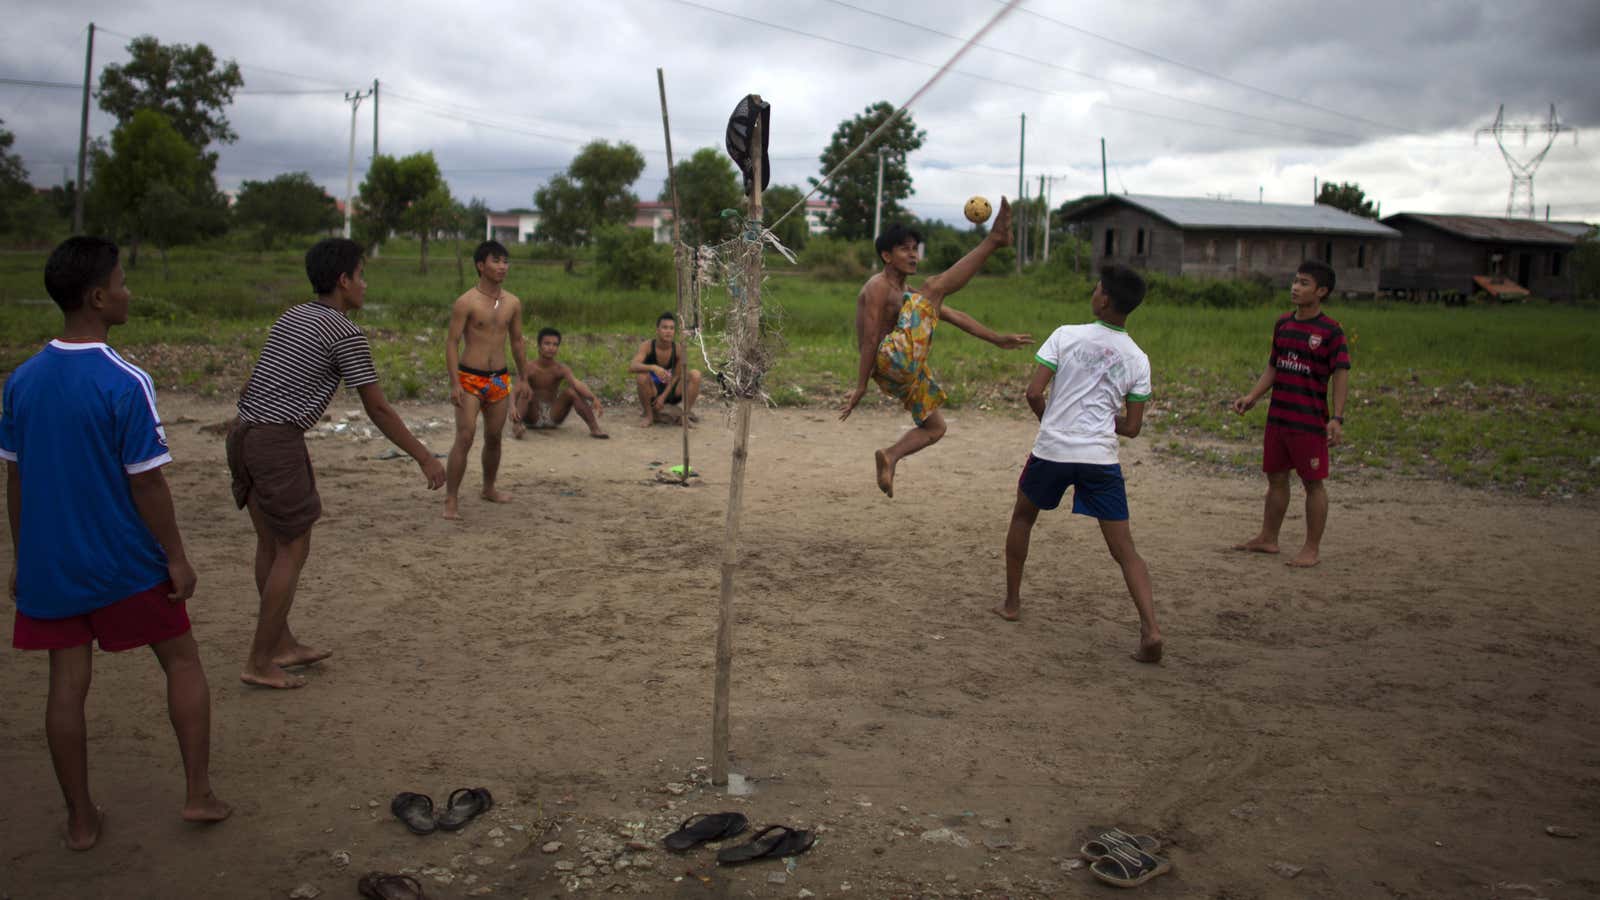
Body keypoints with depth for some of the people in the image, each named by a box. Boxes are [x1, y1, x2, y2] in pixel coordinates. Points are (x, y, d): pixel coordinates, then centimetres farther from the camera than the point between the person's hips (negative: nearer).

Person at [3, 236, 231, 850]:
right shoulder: (125, 384, -18)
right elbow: (146, 482, -16)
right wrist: (177, 558, -6)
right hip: (126, 566, -5)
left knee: (67, 685, 11)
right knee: (182, 662, 12)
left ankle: (81, 820, 21)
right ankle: (198, 793, 15)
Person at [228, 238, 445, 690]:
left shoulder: (289, 317, 17)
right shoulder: (346, 333, -9)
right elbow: (377, 408, -10)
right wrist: (425, 458, -4)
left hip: (245, 433, 9)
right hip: (278, 440, -9)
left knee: (270, 543, 16)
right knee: (293, 550, 1)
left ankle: (282, 644, 27)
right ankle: (260, 662, 6)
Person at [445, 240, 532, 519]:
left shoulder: (513, 303, 7)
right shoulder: (466, 302, -10)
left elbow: (516, 342, 17)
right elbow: (452, 342, -11)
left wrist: (523, 378, 18)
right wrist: (454, 384, -18)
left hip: (500, 379, 5)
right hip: (470, 378, -5)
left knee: (494, 437, 14)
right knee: (465, 437, -12)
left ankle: (489, 488, 33)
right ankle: (451, 499, -7)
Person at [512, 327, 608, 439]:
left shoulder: (562, 369, -5)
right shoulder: (529, 368, -10)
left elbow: (577, 383, -24)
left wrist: (593, 398, -44)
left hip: (552, 416, 2)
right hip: (532, 416, -2)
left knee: (571, 391, -20)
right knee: (527, 392, -28)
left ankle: (594, 427, -29)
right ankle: (516, 424, -52)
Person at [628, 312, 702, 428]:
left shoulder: (678, 349, -13)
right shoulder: (647, 346, -18)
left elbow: (677, 376, -6)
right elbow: (632, 366, -34)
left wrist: (663, 397, -17)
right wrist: (653, 368, -51)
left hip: (671, 391, 2)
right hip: (653, 391, -1)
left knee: (695, 374, -21)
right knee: (641, 376, -33)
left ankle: (688, 412, -12)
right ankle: (649, 415, -13)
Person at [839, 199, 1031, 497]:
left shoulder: (910, 294, 27)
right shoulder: (878, 287, -2)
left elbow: (956, 317, 26)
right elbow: (870, 339, -10)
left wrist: (998, 340, 23)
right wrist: (860, 388, -15)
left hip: (909, 374, 10)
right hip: (892, 359, -10)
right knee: (934, 286, -16)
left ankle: (890, 456, 10)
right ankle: (994, 238, -22)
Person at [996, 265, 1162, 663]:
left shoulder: (1067, 336, -4)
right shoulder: (1138, 359, 4)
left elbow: (1033, 393, -8)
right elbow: (1132, 427, 6)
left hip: (1052, 450, -1)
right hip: (1101, 458, 1)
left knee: (1022, 517, 25)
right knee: (1124, 549, 4)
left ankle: (1011, 602, 32)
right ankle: (1150, 629, -11)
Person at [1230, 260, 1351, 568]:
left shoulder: (1330, 331, -11)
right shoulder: (1283, 323, 9)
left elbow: (1341, 375, -14)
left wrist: (1337, 419, -22)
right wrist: (1251, 397, 6)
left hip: (1310, 422, -7)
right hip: (1277, 416, 7)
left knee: (1313, 483, 3)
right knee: (1276, 477, 15)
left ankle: (1312, 549, 11)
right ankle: (1267, 539, 27)